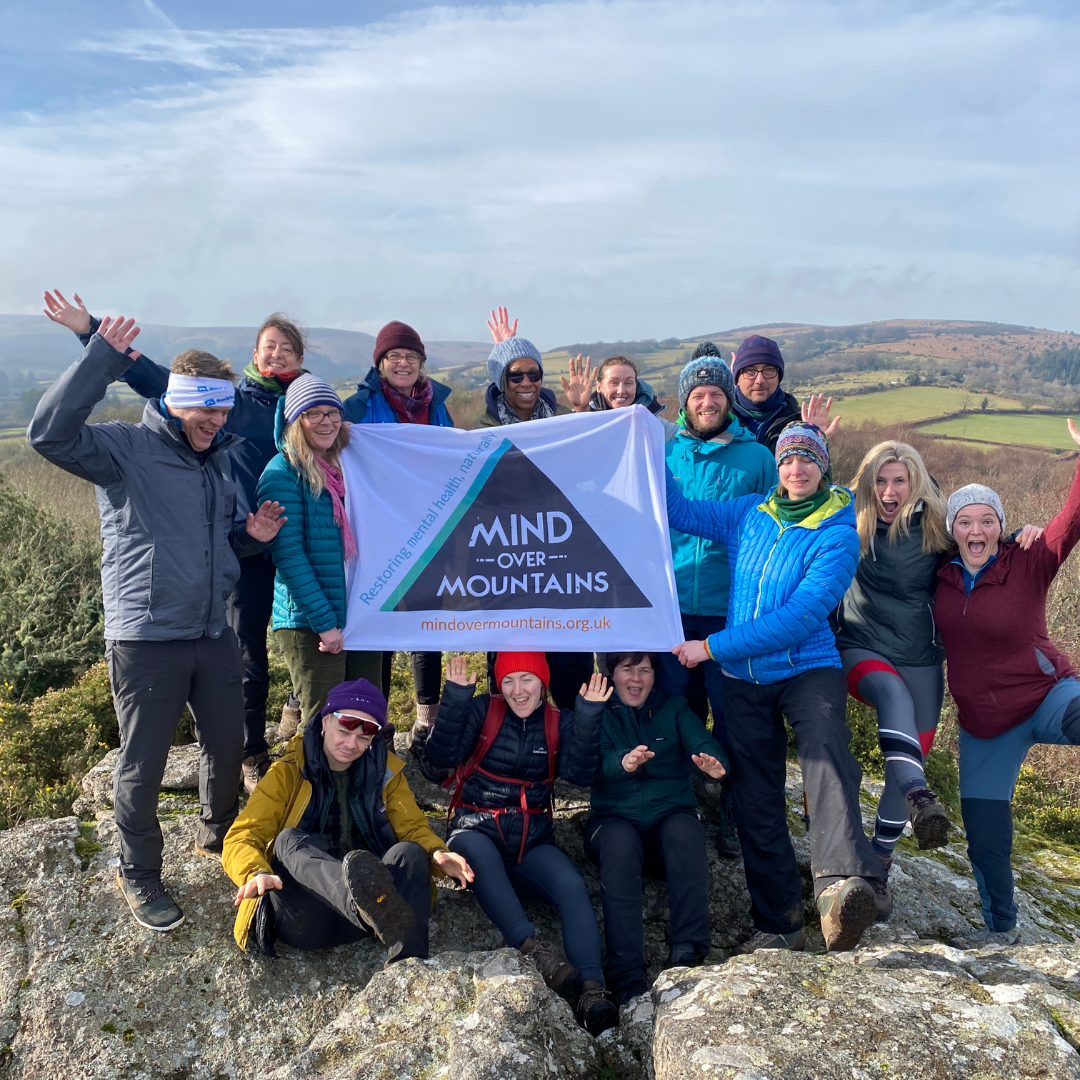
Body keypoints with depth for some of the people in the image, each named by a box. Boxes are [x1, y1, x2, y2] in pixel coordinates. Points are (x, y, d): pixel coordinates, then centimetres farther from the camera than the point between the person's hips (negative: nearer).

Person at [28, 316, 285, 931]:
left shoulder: (222, 460, 12)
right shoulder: (127, 449, -8)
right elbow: (50, 433, -26)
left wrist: (252, 535, -1)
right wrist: (104, 359, -28)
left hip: (215, 632, 6)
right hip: (146, 638, -6)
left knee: (228, 745, 17)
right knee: (143, 766, 6)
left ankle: (219, 836, 43)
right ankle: (140, 877, 27)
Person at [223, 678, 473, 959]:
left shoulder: (385, 771, 12)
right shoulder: (287, 773, 5)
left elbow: (413, 827, 9)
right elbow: (241, 838, -2)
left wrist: (437, 854, -15)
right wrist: (256, 873, -25)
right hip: (302, 919, -1)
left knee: (409, 851, -23)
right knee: (289, 839, -27)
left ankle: (407, 962, -49)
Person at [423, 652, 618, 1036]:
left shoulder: (560, 722, 7)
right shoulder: (483, 710, 2)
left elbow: (580, 774, -9)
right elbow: (442, 756, -11)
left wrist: (588, 715, -20)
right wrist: (455, 697, -22)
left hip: (532, 839, 2)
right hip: (477, 831, -2)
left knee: (572, 886, -26)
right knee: (479, 853, -37)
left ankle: (591, 989, -35)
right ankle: (530, 945, -48)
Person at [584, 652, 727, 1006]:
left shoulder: (674, 708, 11)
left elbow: (702, 741, -9)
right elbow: (594, 762, -14)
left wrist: (713, 761, -35)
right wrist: (622, 762, -39)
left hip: (671, 815, 1)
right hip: (614, 820, -1)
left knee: (684, 829, -33)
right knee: (620, 842, -35)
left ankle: (687, 954, -31)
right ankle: (627, 976, -37)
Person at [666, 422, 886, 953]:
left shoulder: (837, 535, -9)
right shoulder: (751, 514, 7)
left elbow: (800, 618, -19)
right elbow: (680, 511, 17)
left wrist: (712, 646, -20)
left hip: (808, 668, -4)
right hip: (744, 679, 5)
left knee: (825, 748, -34)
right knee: (756, 800, 6)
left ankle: (841, 885, -51)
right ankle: (779, 924, 16)